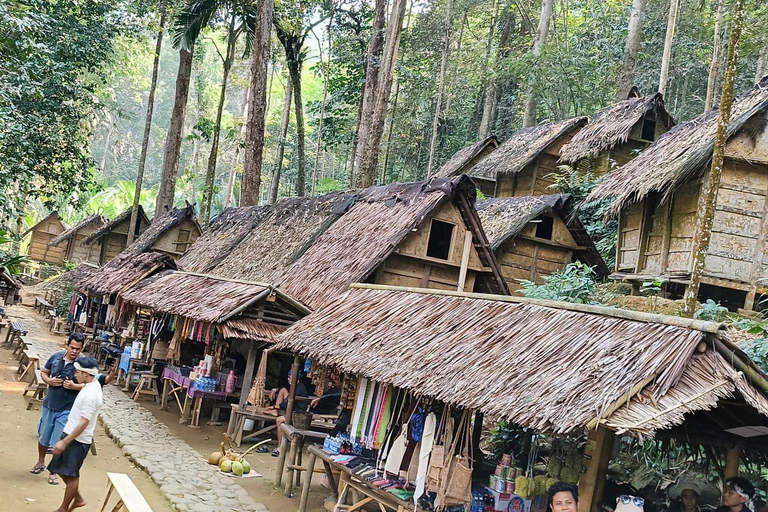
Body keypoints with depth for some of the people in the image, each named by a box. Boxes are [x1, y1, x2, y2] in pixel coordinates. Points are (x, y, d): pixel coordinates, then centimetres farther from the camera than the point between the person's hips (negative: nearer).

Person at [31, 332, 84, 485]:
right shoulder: (56, 356, -4)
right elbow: (43, 372, 10)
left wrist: (74, 386, -26)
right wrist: (49, 380, -10)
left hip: (67, 409, -4)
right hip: (49, 405, 4)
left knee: (58, 443, 2)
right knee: (43, 436, 20)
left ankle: (54, 471, 20)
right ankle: (41, 462, 44)